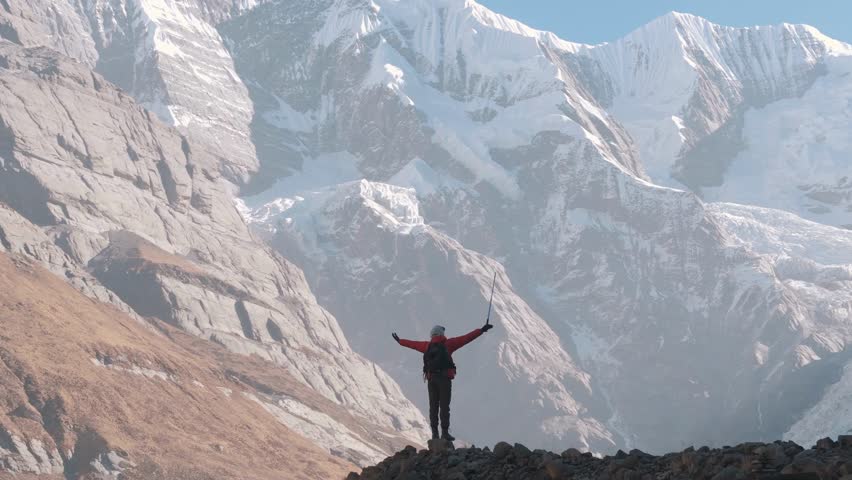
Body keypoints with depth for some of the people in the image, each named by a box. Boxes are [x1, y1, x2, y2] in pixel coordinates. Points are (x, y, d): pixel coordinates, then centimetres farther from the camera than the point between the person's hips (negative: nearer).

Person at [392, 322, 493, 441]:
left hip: (431, 379, 4)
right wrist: (481, 330, -5)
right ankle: (445, 432, -9)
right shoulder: (448, 343, -1)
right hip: (444, 378, -4)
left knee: (433, 406, 7)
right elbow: (466, 338, -6)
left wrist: (400, 341, 42)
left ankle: (434, 433, 5)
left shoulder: (427, 346, 10)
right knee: (444, 406, -5)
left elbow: (412, 344, 24)